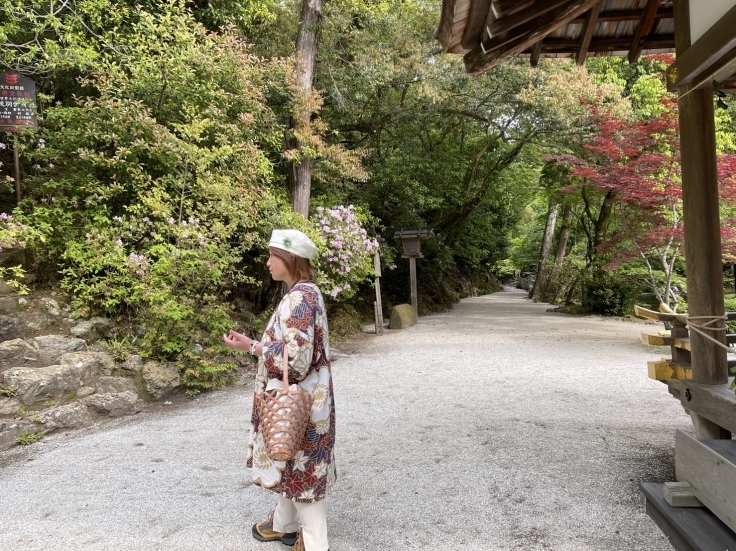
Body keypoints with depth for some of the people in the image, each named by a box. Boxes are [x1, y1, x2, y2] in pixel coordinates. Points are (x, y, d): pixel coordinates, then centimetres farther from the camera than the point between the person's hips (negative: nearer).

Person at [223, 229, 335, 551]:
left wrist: (250, 346, -18)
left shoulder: (298, 298, -22)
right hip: (299, 397, 10)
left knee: (301, 468, 3)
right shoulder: (307, 293, 9)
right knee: (296, 466, 22)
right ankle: (282, 524, 40)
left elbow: (295, 357, -26)